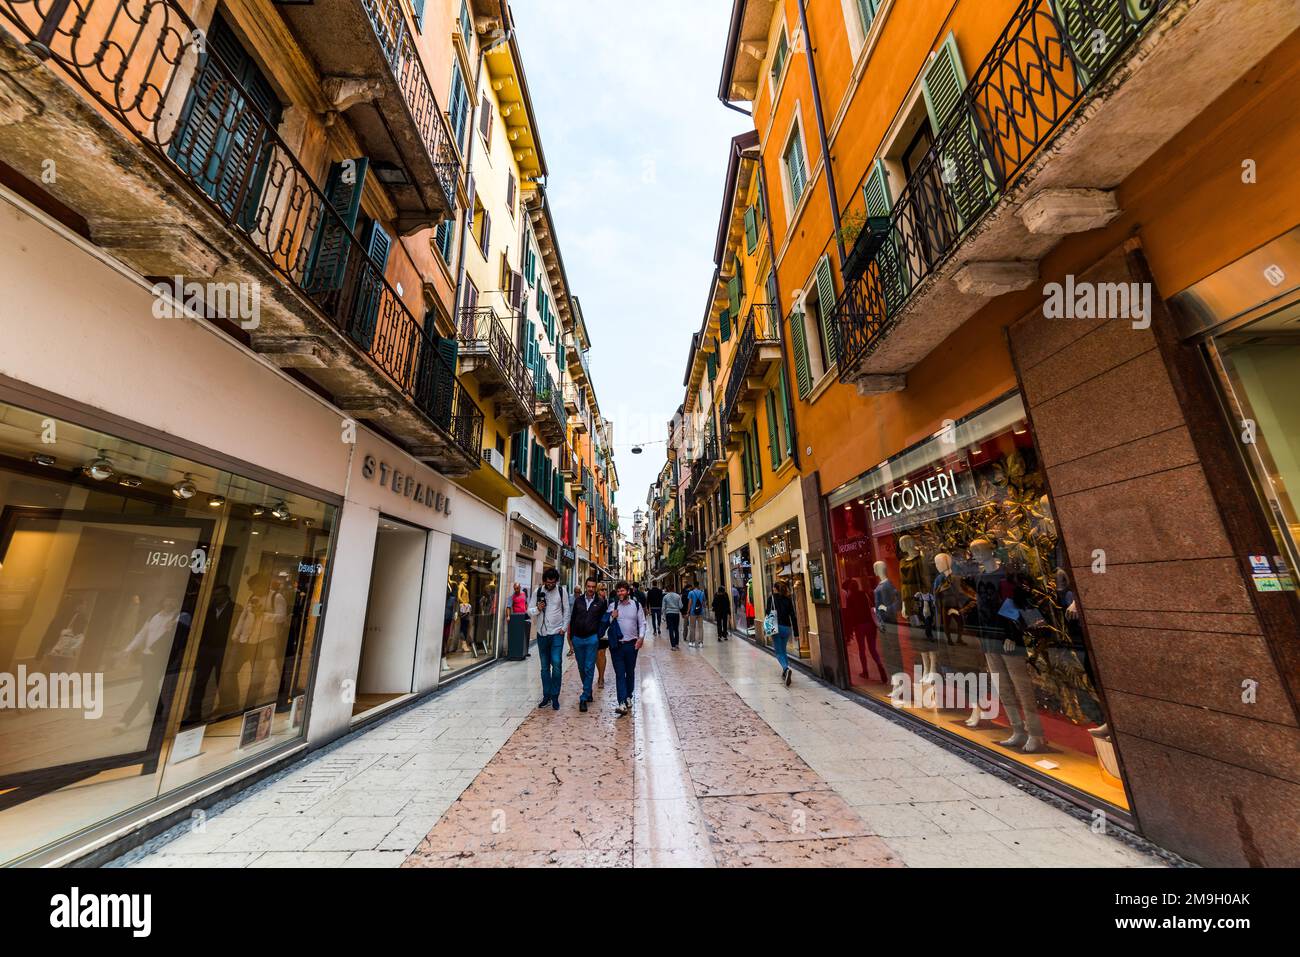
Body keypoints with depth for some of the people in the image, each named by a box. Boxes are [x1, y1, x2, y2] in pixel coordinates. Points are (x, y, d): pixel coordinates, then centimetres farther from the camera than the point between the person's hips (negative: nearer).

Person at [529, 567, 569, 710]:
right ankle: (546, 696, 23)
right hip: (542, 633, 3)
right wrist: (537, 609, -17)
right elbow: (530, 611, 4)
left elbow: (567, 610, 1)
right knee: (545, 666, 12)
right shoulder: (537, 592, 1)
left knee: (556, 664, -9)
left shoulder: (561, 591, -4)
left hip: (557, 633, -2)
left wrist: (564, 628, -6)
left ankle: (555, 697, 4)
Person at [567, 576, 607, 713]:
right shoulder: (578, 600, 3)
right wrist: (570, 637, 8)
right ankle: (588, 691, 33)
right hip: (577, 639, 3)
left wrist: (598, 636, -3)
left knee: (589, 669, -4)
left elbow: (603, 619, 2)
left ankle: (584, 698, 3)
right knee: (581, 668, 14)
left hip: (592, 639, -3)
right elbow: (572, 619, 9)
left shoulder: (601, 602, -4)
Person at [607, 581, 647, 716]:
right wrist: (612, 618, -11)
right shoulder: (613, 606, 2)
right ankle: (623, 703, -5)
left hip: (632, 644, 1)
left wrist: (641, 637, -8)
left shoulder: (636, 605, 1)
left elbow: (642, 623, 4)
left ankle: (628, 697, 32)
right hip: (617, 644, 0)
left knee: (630, 672, 14)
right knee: (620, 674, -4)